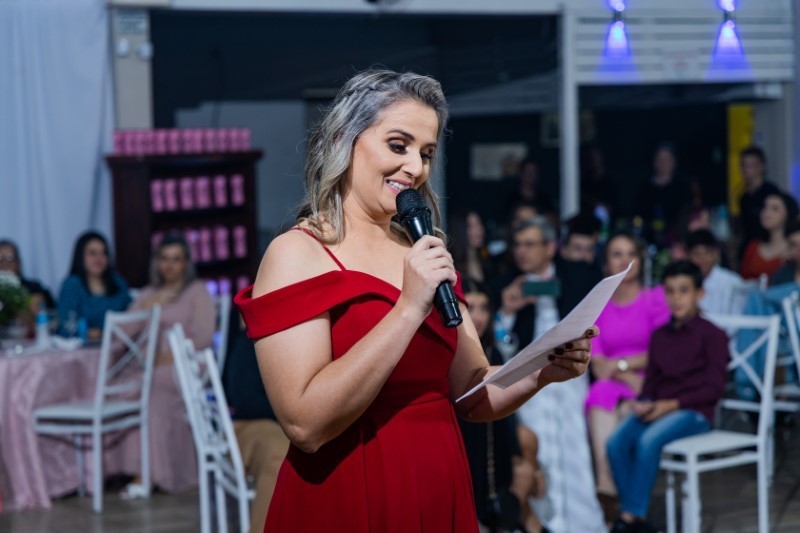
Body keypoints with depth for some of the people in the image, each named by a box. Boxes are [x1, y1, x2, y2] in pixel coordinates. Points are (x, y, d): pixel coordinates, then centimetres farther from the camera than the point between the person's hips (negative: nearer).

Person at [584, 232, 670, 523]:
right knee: (600, 401, -27)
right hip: (611, 386, 2)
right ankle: (606, 491, -31)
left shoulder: (656, 299, 8)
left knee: (625, 410, -29)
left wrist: (621, 363, -3)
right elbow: (597, 364, 7)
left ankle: (607, 492, -27)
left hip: (648, 386, -2)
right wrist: (628, 377, -8)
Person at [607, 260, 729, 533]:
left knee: (649, 440, -33)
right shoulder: (659, 335, 16)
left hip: (694, 411, -6)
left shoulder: (712, 335, -3)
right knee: (616, 443, -22)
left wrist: (671, 405, -17)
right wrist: (644, 402, -7)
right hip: (657, 407, 6)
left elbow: (714, 387, -9)